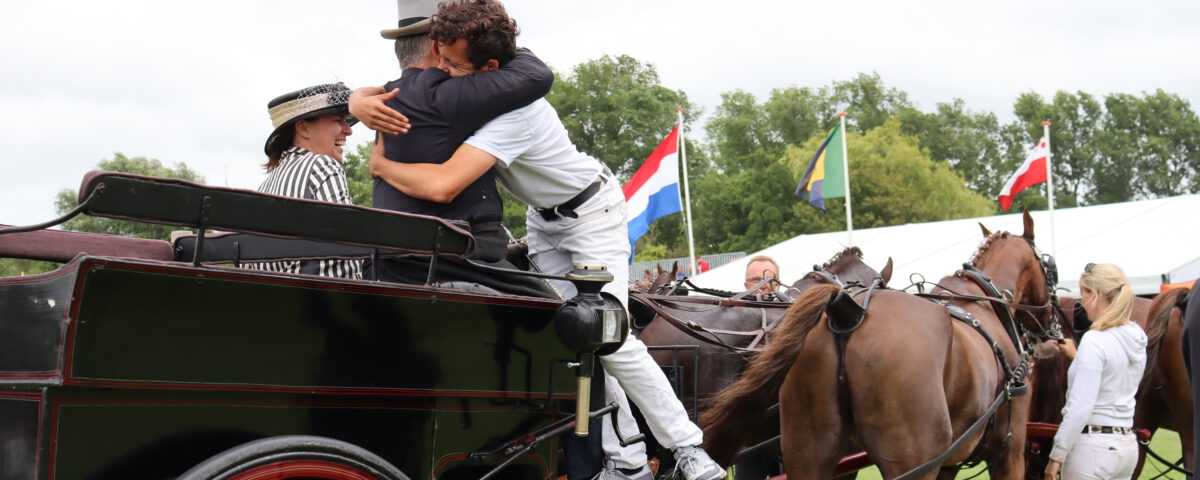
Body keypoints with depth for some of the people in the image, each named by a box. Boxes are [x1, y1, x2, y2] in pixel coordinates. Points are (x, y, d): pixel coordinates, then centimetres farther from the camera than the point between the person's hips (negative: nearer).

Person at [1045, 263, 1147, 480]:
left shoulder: (1094, 340, -17)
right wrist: (1076, 356, 25)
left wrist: (1056, 456, -15)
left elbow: (1080, 408, -20)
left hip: (1092, 445, -8)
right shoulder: (1136, 338, 7)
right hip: (1127, 444, 9)